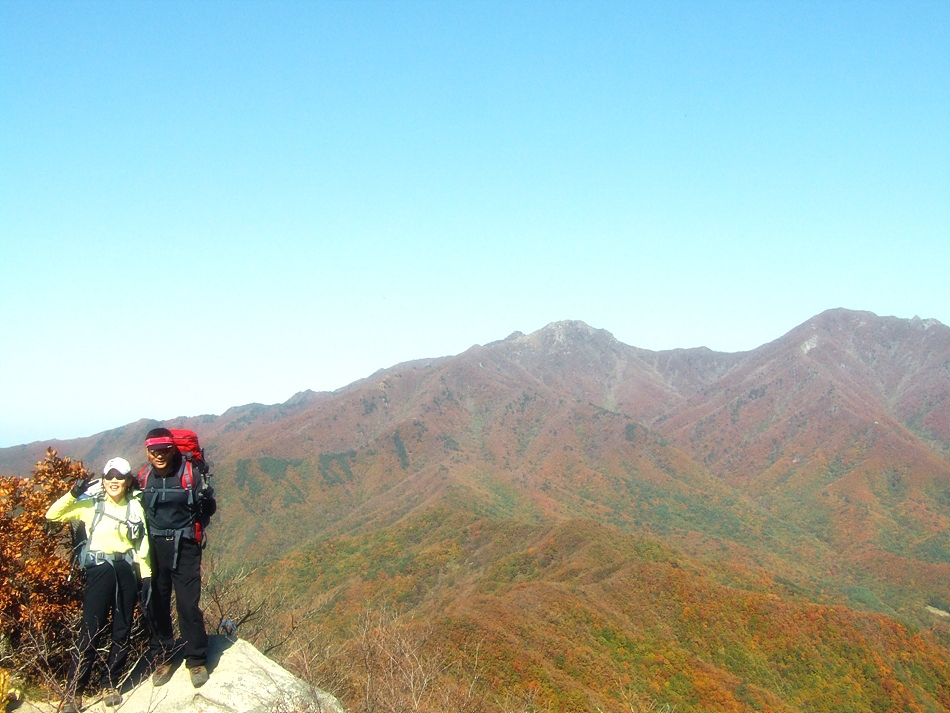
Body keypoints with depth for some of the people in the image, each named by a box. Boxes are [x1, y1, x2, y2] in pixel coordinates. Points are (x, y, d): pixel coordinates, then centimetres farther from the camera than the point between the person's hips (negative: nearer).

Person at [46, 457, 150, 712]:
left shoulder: (135, 507, 7)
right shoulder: (90, 504, 2)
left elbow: (142, 545, 9)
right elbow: (53, 515, -1)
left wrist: (146, 576, 5)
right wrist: (73, 494, -14)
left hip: (127, 571, 3)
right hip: (99, 570, -2)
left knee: (122, 631, 7)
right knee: (91, 631, -8)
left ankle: (110, 684, 20)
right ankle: (74, 691, -1)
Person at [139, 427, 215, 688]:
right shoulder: (144, 477, 2)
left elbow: (208, 511, -2)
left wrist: (205, 499, -20)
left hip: (184, 549, -3)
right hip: (153, 549, 3)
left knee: (188, 606, -3)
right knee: (156, 606, 8)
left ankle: (197, 661, 10)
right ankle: (161, 659, 23)